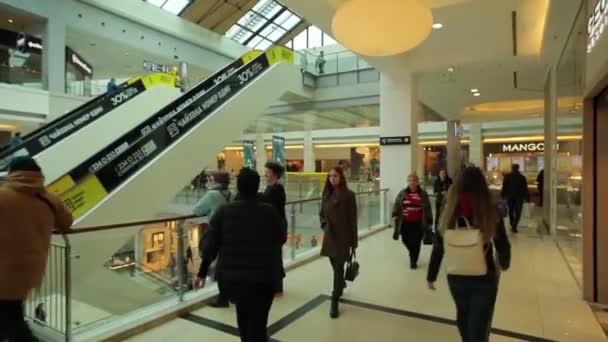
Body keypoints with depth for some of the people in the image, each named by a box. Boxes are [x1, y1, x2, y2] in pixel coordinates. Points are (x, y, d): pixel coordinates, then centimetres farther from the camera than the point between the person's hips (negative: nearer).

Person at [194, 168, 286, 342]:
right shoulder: (269, 211, -10)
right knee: (258, 322, 7)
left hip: (231, 276, 3)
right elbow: (281, 238, 3)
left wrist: (202, 273, 5)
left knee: (243, 313, 28)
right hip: (264, 276, -2)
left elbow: (210, 244, -4)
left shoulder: (223, 211, -5)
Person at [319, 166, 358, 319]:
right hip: (330, 236, 5)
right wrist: (324, 223, -8)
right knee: (335, 266, 19)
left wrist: (354, 241, -10)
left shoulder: (349, 195, -11)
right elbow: (322, 213, 14)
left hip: (343, 236, -5)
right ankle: (341, 285, 47)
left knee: (338, 267, -4)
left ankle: (335, 302, 5)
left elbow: (352, 219, -10)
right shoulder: (326, 194, 5)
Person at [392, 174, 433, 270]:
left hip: (418, 223, -1)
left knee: (416, 242, 2)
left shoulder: (423, 194, 0)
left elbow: (427, 208, 4)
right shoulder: (402, 193, 1)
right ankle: (413, 254, 41)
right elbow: (397, 205, 3)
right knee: (406, 240, 9)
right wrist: (395, 215, -10)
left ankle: (413, 261, 20)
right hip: (405, 222, 2)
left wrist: (429, 221, 4)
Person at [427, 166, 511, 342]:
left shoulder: (450, 211, -10)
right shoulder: (491, 211, -15)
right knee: (479, 324, 12)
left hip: (455, 276, 3)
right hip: (484, 277, -3)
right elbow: (503, 246, -6)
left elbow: (438, 248, -7)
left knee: (463, 315, 28)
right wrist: (504, 264, 17)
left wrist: (431, 276, 6)